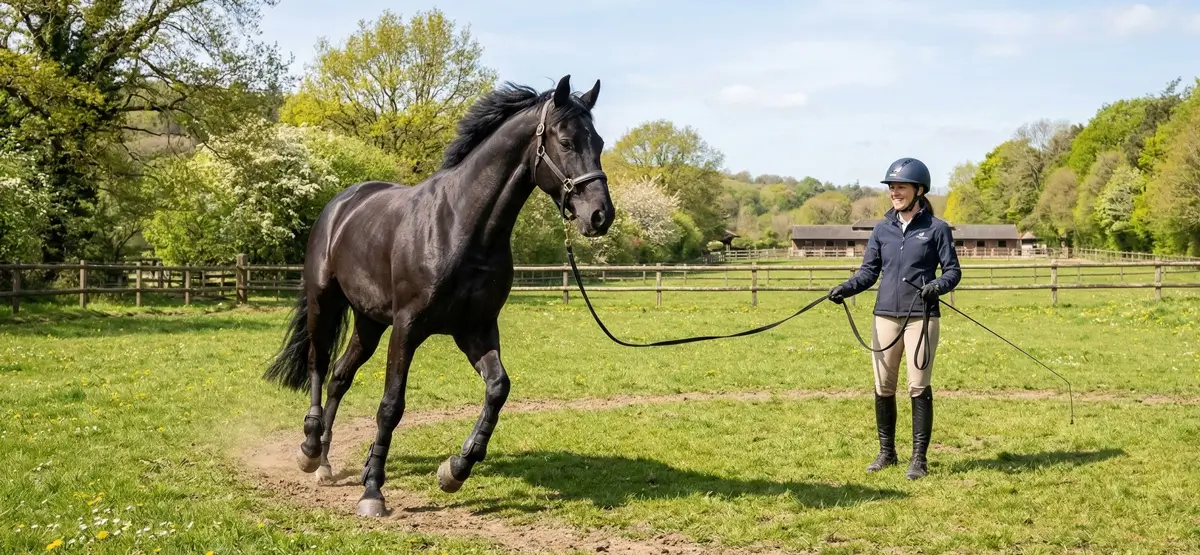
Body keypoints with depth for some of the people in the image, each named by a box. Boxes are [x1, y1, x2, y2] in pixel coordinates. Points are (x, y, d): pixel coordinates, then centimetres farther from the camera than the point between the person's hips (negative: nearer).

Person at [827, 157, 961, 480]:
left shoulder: (936, 229, -1)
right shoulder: (882, 230, 10)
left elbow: (953, 271, 0)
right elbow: (869, 271, 10)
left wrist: (938, 285, -21)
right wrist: (846, 288, -7)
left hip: (921, 317, -4)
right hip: (886, 317, 4)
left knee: (919, 387, -2)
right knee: (883, 387, 7)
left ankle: (919, 457, 8)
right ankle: (886, 452, 22)